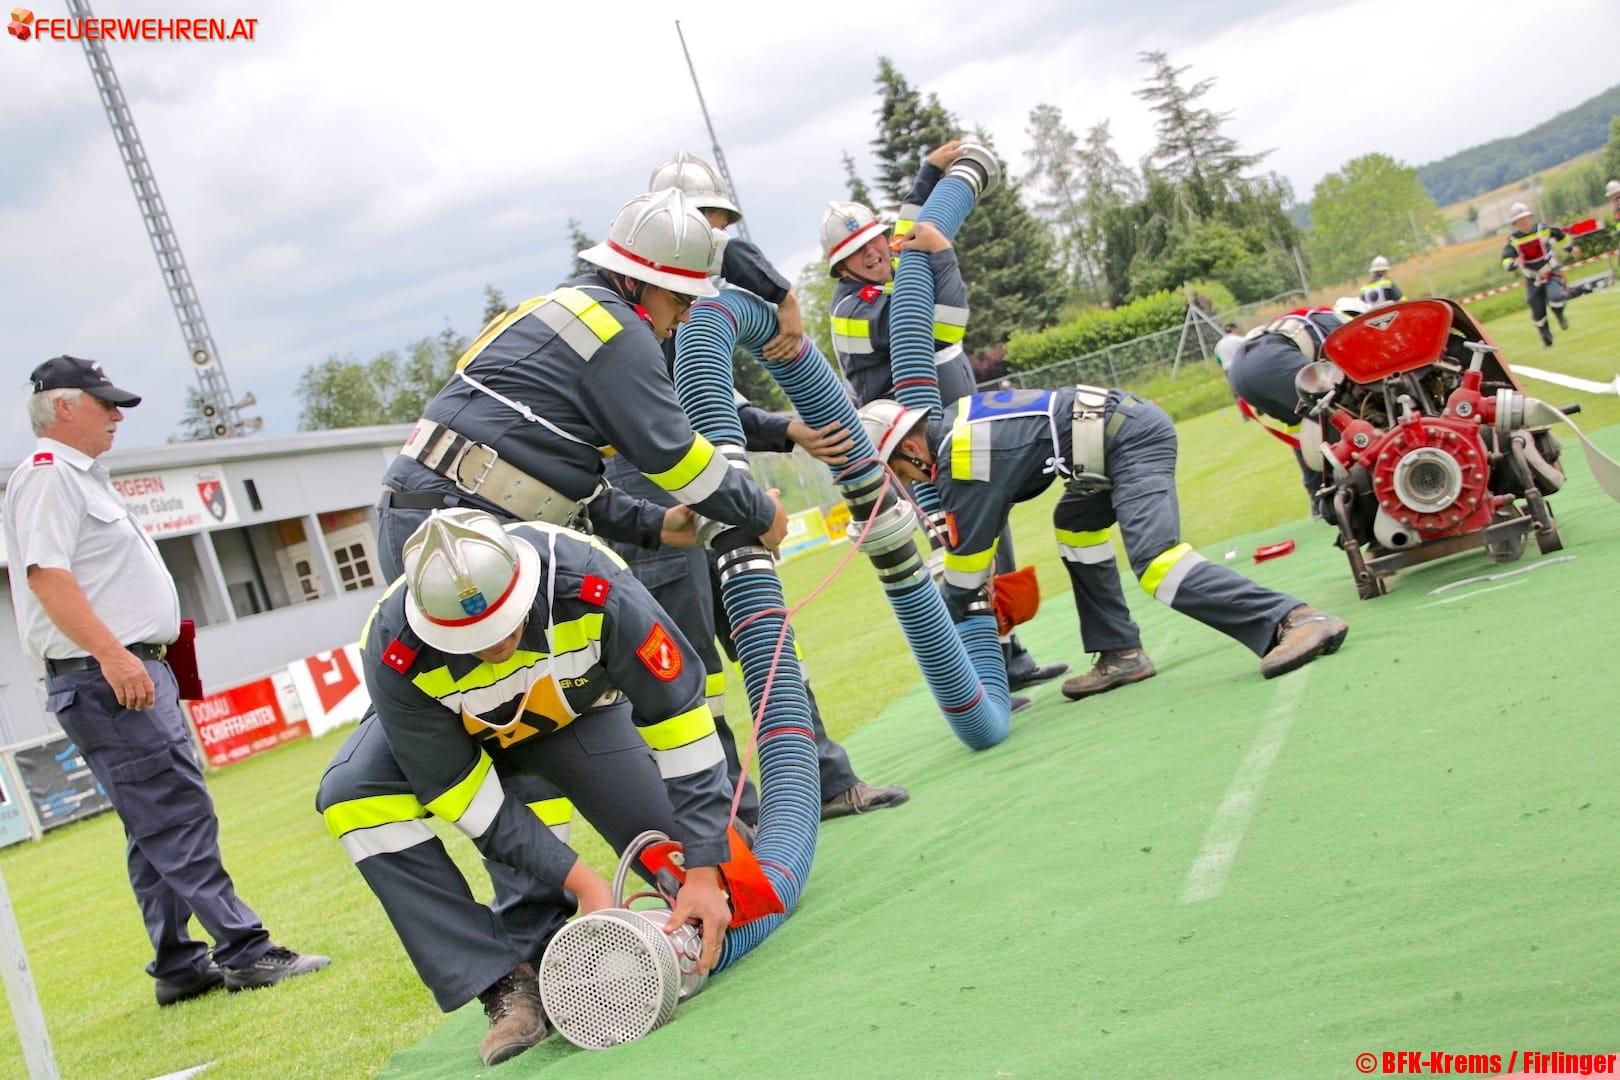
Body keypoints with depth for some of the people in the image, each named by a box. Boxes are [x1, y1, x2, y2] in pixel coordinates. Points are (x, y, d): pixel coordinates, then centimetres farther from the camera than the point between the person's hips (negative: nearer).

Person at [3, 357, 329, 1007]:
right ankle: (242, 952, -10)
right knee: (180, 815, -11)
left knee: (157, 829, 11)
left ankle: (179, 966, 16)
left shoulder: (81, 478, 23)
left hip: (133, 672, 11)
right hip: (107, 678, -11)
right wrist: (111, 654, -27)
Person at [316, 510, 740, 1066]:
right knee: (353, 795, -28)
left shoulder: (590, 585, -40)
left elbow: (680, 721, -32)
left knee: (677, 856, -14)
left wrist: (703, 874, -32)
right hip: (446, 726, 1)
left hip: (578, 708, 0)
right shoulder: (395, 653, -37)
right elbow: (471, 801, -27)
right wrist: (577, 881, -29)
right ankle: (507, 983, -21)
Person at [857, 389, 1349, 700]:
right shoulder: (954, 418, 14)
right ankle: (1120, 654, 20)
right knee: (1076, 524, 25)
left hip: (1127, 437, -11)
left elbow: (964, 573, -6)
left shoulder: (962, 462, -13)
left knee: (1153, 559, -23)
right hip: (1120, 417, 11)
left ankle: (1294, 620, -30)